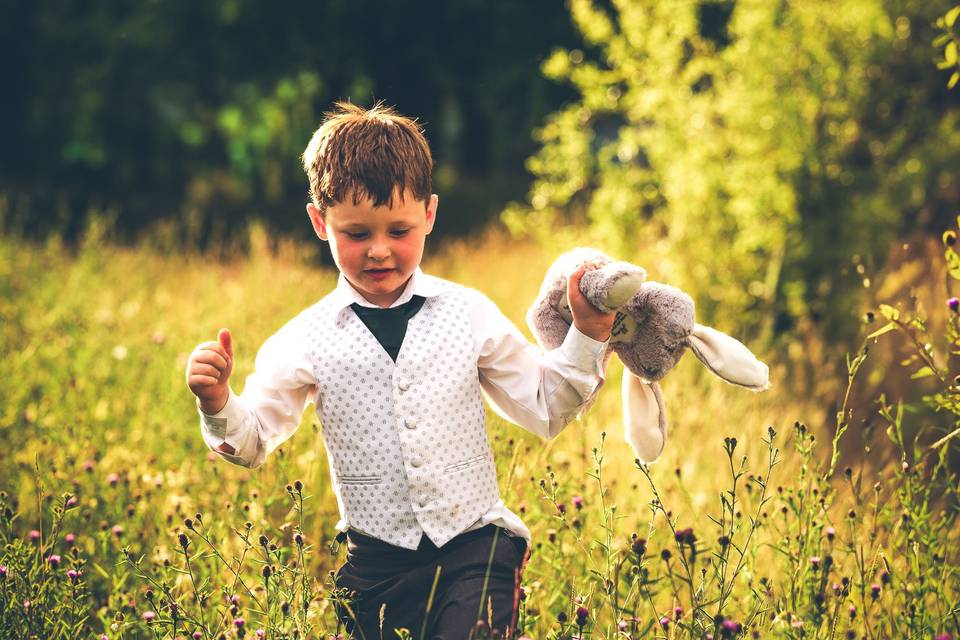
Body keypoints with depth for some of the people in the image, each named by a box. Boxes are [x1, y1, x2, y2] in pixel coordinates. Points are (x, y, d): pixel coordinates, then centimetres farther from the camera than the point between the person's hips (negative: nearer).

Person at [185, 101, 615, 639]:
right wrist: (218, 404, -16)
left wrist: (588, 334, 1)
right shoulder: (307, 340, 0)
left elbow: (543, 407, 12)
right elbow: (253, 442, 5)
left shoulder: (469, 314, 3)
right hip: (378, 565, 1)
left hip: (476, 544, -1)